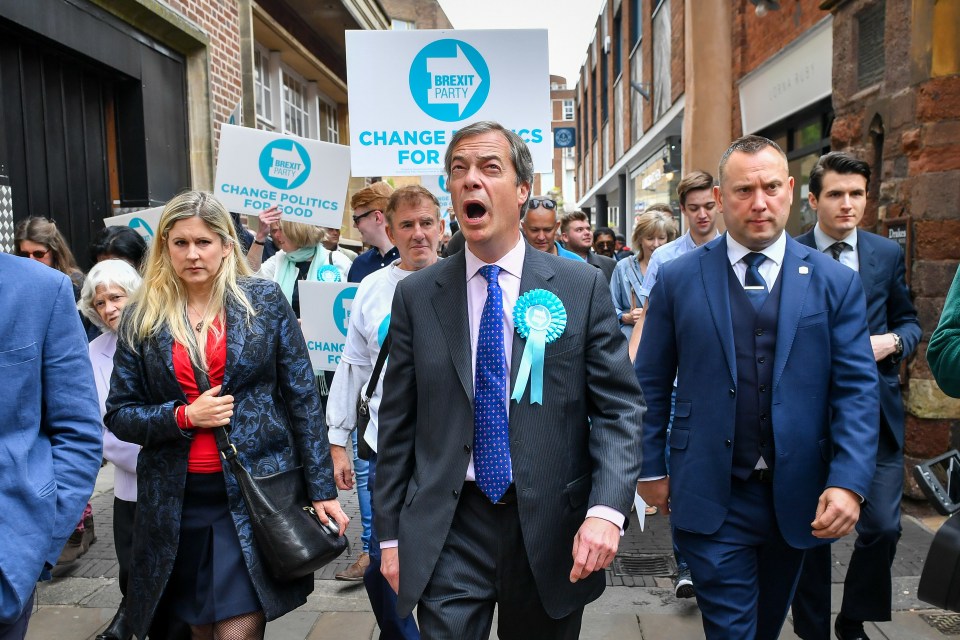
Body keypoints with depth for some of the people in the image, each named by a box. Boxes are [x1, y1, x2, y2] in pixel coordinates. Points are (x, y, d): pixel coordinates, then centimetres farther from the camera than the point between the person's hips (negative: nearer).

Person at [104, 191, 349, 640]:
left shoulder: (264, 300, -1)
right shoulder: (141, 316, 3)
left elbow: (303, 397, -1)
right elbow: (119, 414, 6)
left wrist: (322, 489, -4)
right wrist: (183, 417, -13)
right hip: (175, 501, 2)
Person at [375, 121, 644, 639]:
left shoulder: (582, 287, -3)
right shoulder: (416, 295, 0)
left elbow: (620, 407, -4)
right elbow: (396, 423, 3)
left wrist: (607, 509, -17)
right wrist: (391, 536, 3)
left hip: (552, 529, 1)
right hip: (447, 532, 0)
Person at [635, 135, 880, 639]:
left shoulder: (835, 283, 0)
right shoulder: (678, 279, -3)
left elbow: (857, 389, -3)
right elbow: (651, 384, 1)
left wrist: (849, 482, -14)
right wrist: (650, 469, 2)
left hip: (798, 496, 3)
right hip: (712, 497, -2)